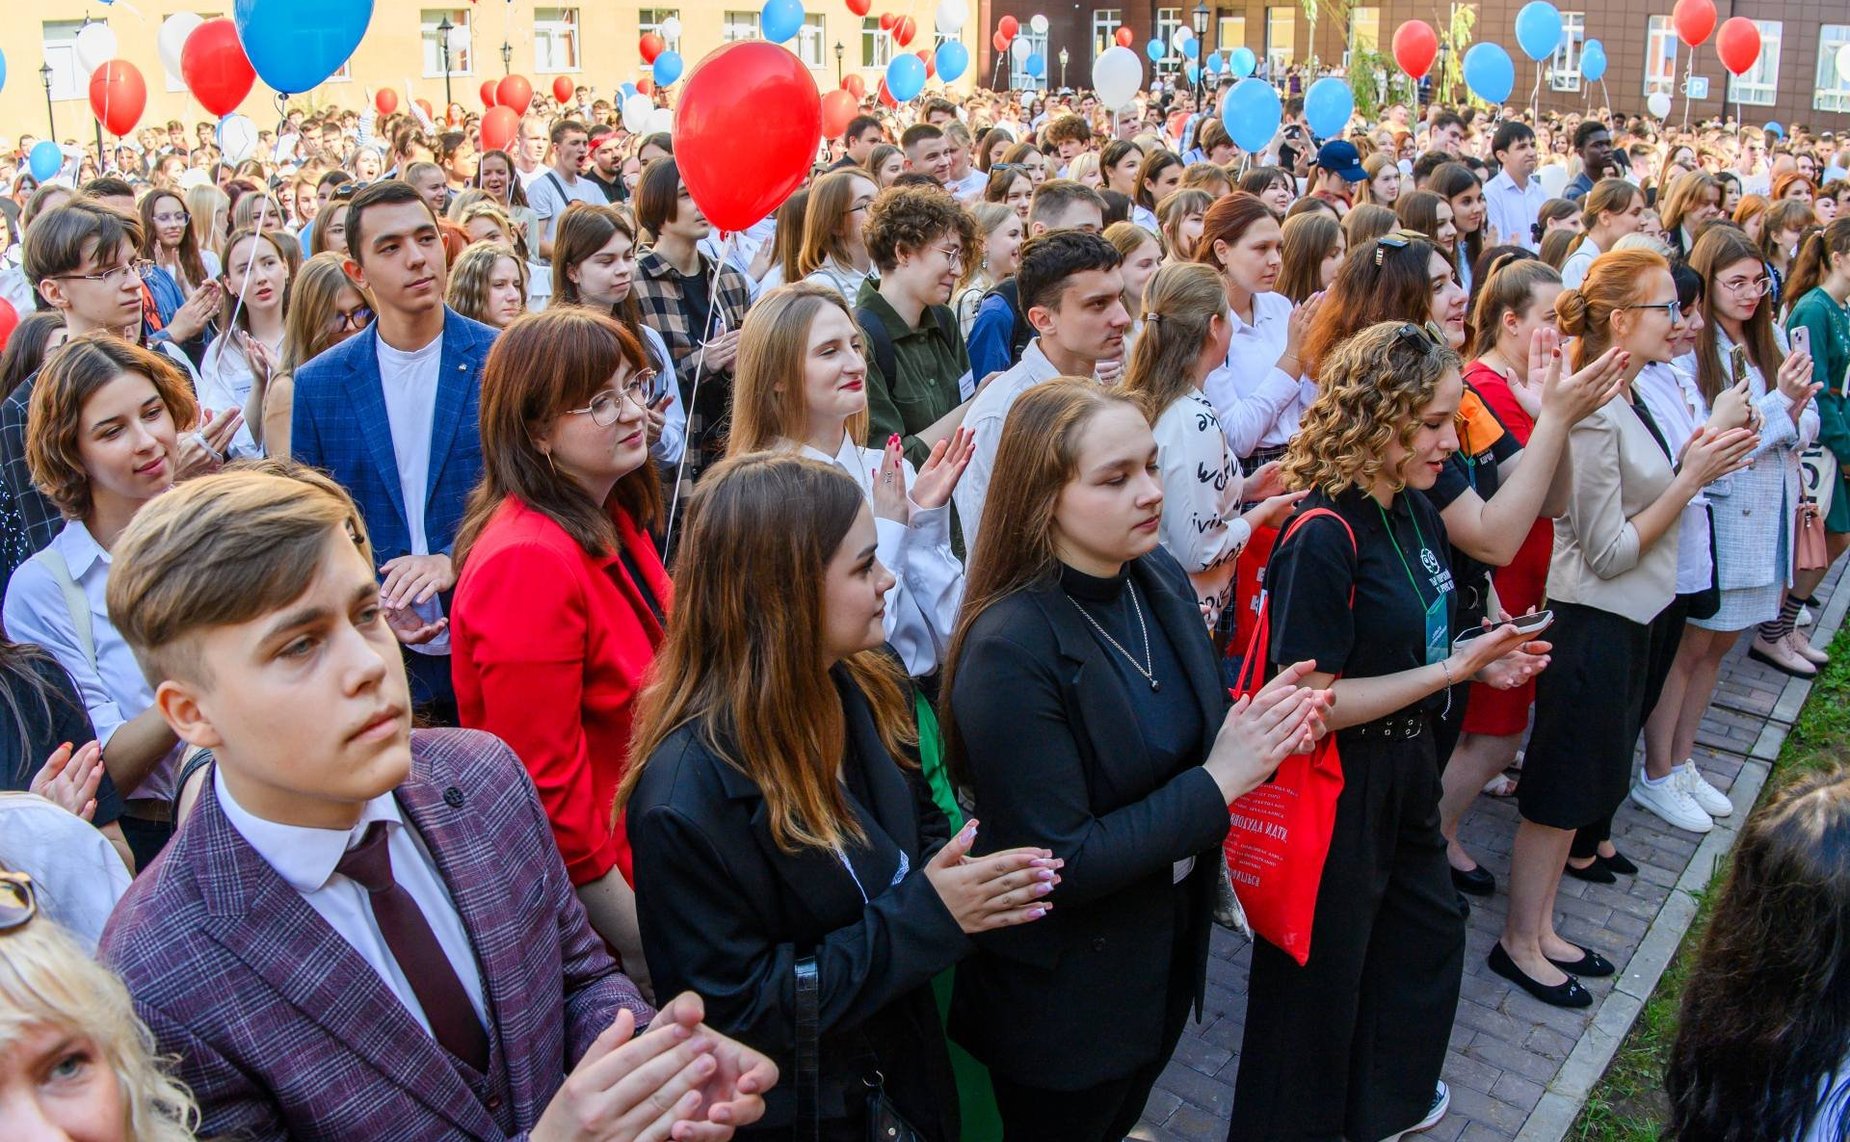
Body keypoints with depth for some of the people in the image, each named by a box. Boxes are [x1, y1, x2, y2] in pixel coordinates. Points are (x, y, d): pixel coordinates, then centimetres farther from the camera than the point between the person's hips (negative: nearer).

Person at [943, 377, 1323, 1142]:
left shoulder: (1160, 579, -7)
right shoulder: (1009, 650, -29)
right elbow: (1059, 863, -27)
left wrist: (1264, 726, -13)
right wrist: (1218, 782, -25)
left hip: (1171, 940, 7)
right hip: (1067, 992, -6)